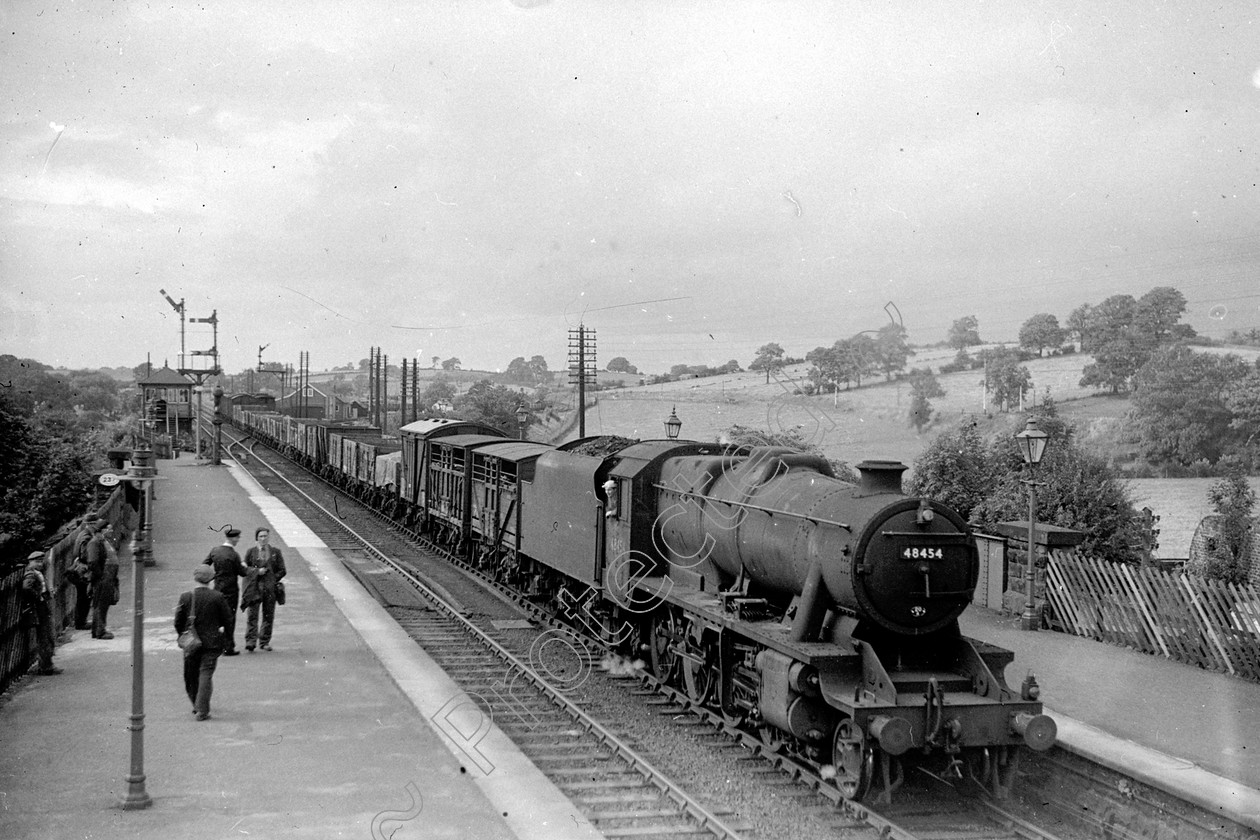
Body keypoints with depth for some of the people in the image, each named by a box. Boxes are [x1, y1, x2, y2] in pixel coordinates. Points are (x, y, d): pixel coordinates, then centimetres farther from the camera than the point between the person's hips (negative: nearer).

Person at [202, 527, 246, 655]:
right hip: (231, 590, -6)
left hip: (217, 588, 6)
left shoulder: (214, 550, -1)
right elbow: (242, 572, -10)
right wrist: (243, 566, 10)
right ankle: (228, 648, 6)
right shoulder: (234, 555, -19)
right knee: (229, 619, 2)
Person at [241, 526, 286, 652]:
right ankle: (250, 641, -11)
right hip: (254, 588, -1)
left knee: (268, 616, 4)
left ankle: (264, 642, 12)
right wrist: (257, 571, -8)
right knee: (252, 615, -10)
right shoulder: (251, 552, 9)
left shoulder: (276, 552, 10)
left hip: (270, 588, 1)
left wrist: (273, 580, -3)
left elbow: (282, 570, 10)